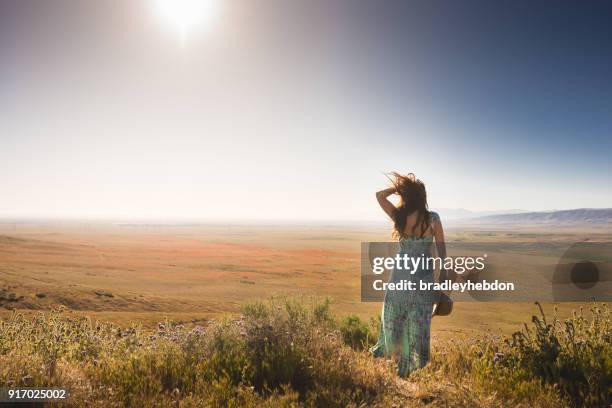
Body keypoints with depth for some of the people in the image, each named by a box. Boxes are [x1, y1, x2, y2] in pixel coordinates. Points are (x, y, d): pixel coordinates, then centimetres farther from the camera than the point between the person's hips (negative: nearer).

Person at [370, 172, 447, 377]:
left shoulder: (399, 216, -8)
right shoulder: (433, 219, -10)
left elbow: (379, 195, 6)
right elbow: (441, 250, -6)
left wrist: (398, 186, -1)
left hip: (401, 272, 1)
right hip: (423, 275, -1)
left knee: (393, 314, 18)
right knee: (418, 321, 10)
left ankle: (385, 350, 32)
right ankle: (410, 365, 18)